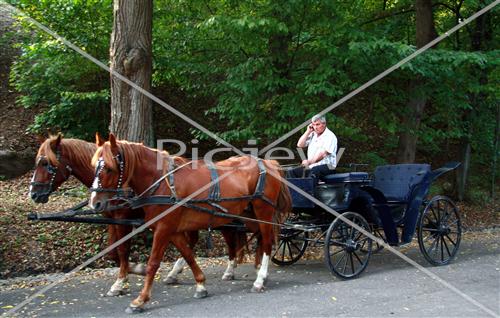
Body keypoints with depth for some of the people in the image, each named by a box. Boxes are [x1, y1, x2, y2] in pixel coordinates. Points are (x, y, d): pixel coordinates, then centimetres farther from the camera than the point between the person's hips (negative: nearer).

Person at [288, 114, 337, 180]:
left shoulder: (330, 136, -6)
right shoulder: (313, 134, 18)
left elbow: (323, 153, -19)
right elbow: (299, 145, 14)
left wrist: (309, 162, -29)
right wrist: (308, 132, 7)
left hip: (327, 167, -7)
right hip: (311, 166, 7)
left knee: (314, 171, -40)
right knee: (291, 172, -13)